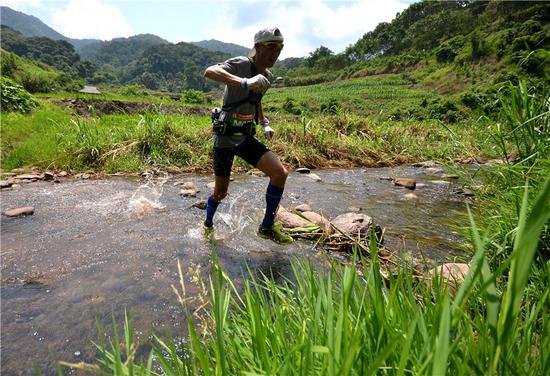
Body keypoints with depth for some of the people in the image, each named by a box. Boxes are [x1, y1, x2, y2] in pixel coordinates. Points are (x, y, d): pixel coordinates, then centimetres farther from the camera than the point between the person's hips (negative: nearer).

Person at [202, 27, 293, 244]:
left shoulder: (267, 77, 8)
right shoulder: (240, 65, -15)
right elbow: (209, 72, -34)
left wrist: (265, 124, 16)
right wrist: (245, 82, -47)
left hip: (246, 138, 6)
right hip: (225, 138, -6)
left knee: (280, 172, -15)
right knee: (221, 192, 5)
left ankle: (267, 227, 0)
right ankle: (208, 225, 38)